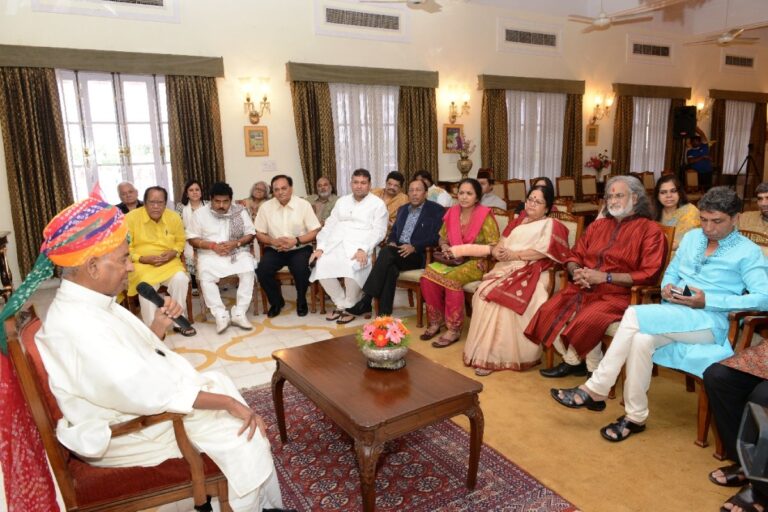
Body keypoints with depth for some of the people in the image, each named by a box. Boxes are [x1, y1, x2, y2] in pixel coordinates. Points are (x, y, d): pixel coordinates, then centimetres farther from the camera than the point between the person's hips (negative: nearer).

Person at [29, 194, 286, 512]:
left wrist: (158, 327, -6)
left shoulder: (90, 303, 2)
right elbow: (148, 393, -34)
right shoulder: (78, 324, -30)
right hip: (124, 429, -10)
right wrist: (227, 402, -27)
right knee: (240, 435, -13)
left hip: (137, 402, 10)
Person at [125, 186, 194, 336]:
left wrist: (173, 253, -7)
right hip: (142, 264, -2)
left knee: (181, 279, -27)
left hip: (169, 262, 3)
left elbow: (180, 241, 15)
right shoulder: (131, 218, -7)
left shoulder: (174, 217, 2)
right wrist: (143, 259, -17)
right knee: (146, 284, -32)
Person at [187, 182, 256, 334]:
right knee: (205, 277, -30)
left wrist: (235, 243, -15)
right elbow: (192, 238, 2)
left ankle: (239, 313, -20)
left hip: (238, 252, 1)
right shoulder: (200, 213, 3)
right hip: (210, 254, 0)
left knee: (248, 272, -29)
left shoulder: (240, 211, 4)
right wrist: (213, 245, -14)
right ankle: (220, 315, -21)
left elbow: (251, 234, 4)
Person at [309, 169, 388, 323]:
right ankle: (341, 303, -3)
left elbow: (378, 231, -5)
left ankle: (350, 306, -9)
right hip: (335, 243, 4)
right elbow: (329, 225, 16)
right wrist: (320, 247, 0)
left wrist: (363, 249, -22)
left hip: (359, 246, -4)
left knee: (352, 268, -35)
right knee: (321, 266, -24)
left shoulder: (378, 204, 6)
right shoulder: (342, 201, 21)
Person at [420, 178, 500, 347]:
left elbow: (493, 246, -12)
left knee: (451, 278, -33)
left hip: (477, 262, -5)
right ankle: (436, 321, -7)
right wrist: (444, 247, -4)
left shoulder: (485, 215, -9)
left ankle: (454, 329, -20)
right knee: (429, 274, -22)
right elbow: (443, 237, 19)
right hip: (453, 260, 5)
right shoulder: (452, 212, 7)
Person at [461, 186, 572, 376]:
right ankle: (483, 350, -19)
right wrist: (497, 251, -5)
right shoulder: (519, 221, 27)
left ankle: (494, 356, -22)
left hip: (530, 273, -6)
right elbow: (501, 244, 19)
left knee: (502, 297, -30)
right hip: (506, 268, 6)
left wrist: (515, 254, -15)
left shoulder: (551, 225, 8)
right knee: (483, 293, -23)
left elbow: (545, 250, -11)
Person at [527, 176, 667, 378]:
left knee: (585, 322, -32)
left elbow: (648, 275, -11)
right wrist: (577, 272, -5)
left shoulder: (650, 230, -1)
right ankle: (573, 360, 6)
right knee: (547, 312, -16)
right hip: (582, 289, 6)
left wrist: (605, 277, -17)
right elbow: (574, 256, 20)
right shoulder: (598, 225, 18)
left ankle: (596, 371, -3)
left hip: (617, 294, -6)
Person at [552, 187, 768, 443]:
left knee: (635, 315, -30)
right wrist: (667, 286, 0)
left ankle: (596, 390, -22)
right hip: (672, 317, 5)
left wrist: (708, 301, -18)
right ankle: (635, 417, -19)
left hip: (710, 321, -5)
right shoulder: (691, 237, 17)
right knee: (641, 339, -32)